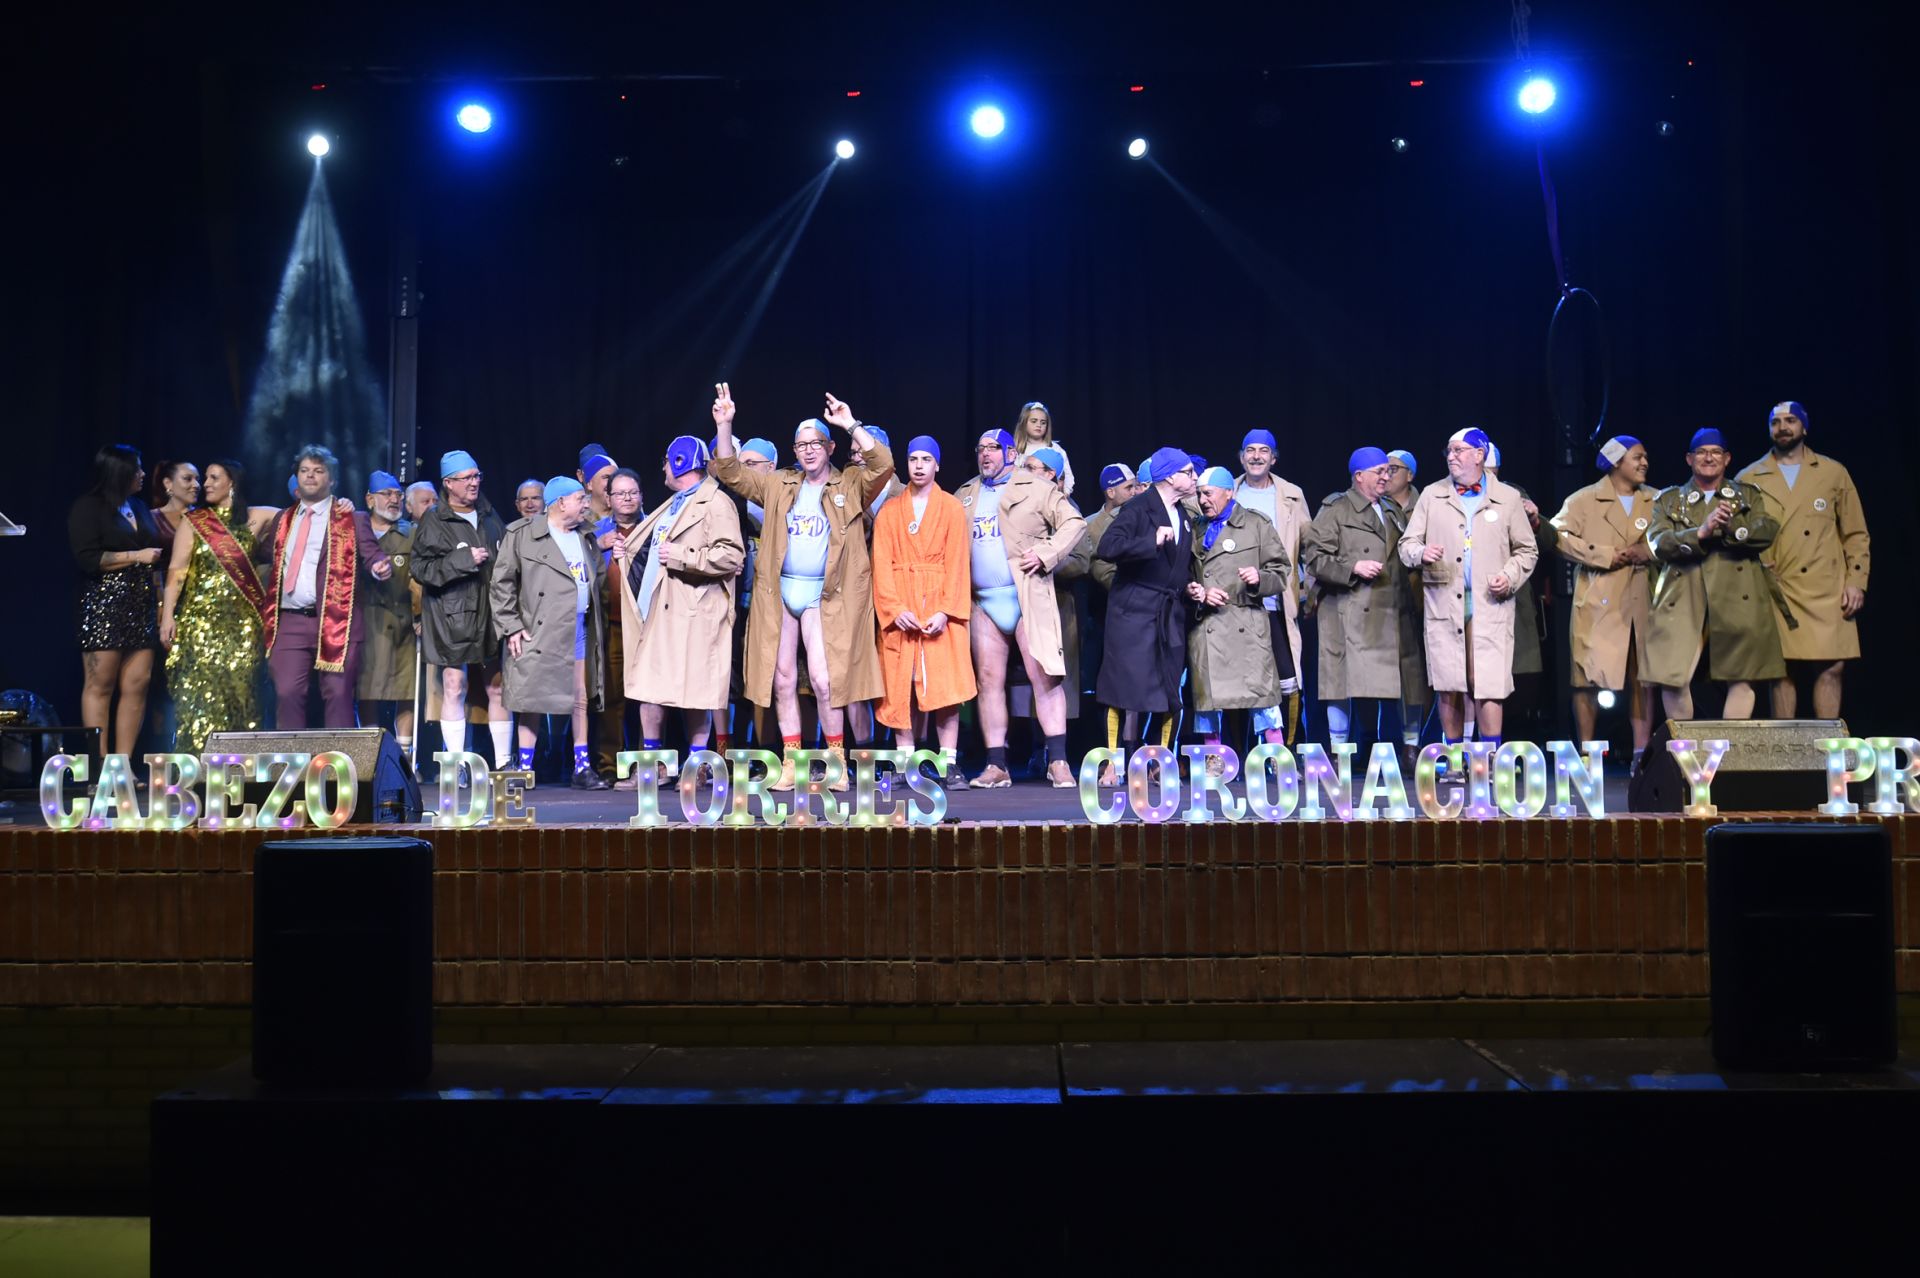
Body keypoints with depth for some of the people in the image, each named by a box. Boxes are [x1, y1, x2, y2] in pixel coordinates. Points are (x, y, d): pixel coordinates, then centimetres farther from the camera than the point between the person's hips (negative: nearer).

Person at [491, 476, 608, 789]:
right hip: (538, 631, -5)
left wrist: (601, 624, 9)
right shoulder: (521, 536, -3)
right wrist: (510, 626, -8)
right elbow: (500, 583, -2)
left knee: (581, 699, 6)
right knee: (531, 702, -1)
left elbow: (599, 578, 18)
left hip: (580, 629, 5)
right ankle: (525, 769, 7)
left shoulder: (585, 536, 14)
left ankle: (582, 768, 12)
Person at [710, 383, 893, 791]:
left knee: (823, 677, -13)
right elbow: (730, 471, 13)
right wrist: (724, 425, 1)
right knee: (782, 679, 5)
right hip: (779, 591, 4)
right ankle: (790, 763, 12)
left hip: (823, 595, -4)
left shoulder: (850, 486, 5)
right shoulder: (779, 486, 15)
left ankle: (837, 761, 1)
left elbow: (882, 464, -12)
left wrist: (851, 425, -16)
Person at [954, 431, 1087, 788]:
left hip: (1028, 596, -4)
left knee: (1044, 676, -8)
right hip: (983, 601, 5)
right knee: (988, 680, 3)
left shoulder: (1035, 487, 3)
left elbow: (1074, 522, -1)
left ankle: (1058, 762, -6)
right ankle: (996, 766, 7)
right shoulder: (965, 495, 17)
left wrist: (1045, 554, -12)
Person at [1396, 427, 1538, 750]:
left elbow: (1526, 551, 13)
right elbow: (1407, 543, 11)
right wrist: (1420, 553, -12)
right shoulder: (1431, 495, 11)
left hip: (1490, 606, -1)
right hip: (1443, 605, 1)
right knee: (1449, 690, 3)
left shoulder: (1507, 498, 9)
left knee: (1488, 687, -8)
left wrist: (1510, 577, -4)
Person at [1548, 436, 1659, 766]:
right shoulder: (1585, 500, 1)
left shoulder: (1657, 501, 14)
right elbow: (1558, 535, -10)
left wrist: (1649, 550, -11)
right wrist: (1605, 556, -12)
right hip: (1597, 603, -4)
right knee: (1588, 677, -2)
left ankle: (1641, 752, 12)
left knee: (1643, 678, 5)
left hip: (1642, 602, 4)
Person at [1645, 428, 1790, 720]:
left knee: (1742, 679, -2)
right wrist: (1701, 532, -15)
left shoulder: (1748, 495, 18)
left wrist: (1728, 526, -16)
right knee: (1673, 680, -11)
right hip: (1684, 601, -1)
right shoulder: (1669, 500, 16)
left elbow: (1768, 531, 0)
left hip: (1738, 600, 1)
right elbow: (1658, 543, -1)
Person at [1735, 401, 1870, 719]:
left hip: (1827, 589, 1)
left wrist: (1856, 580, 0)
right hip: (1775, 591, 0)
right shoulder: (1749, 478, 9)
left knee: (1832, 667, -4)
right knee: (1782, 669, -1)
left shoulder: (1834, 472, 11)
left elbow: (1856, 534, 10)